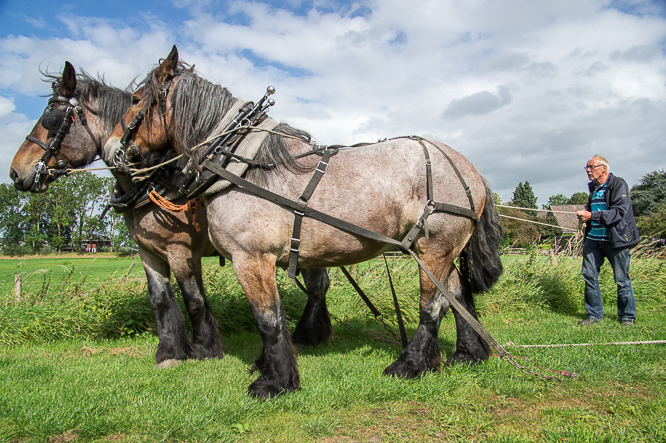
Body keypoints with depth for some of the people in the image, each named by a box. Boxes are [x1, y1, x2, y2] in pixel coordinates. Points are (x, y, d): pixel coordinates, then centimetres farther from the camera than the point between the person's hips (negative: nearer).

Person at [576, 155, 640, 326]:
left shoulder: (618, 184, -8)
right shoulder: (593, 187, 16)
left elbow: (619, 212, -18)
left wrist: (592, 215, -22)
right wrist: (584, 214, 6)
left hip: (616, 240, -7)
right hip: (593, 239, 7)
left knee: (621, 279, 1)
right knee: (589, 275, 2)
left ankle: (627, 316, 16)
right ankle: (594, 314, 13)